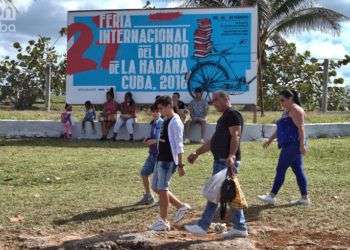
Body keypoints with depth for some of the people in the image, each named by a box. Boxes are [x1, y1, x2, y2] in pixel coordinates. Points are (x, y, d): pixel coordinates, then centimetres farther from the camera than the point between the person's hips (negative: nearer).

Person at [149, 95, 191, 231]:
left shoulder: (175, 122, -14)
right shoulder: (165, 121, 15)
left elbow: (179, 145, -18)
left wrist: (180, 165, -20)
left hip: (168, 160, -10)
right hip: (161, 159, 10)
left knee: (162, 189, -5)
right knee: (156, 187, 14)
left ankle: (163, 221, 4)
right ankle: (181, 206, 21)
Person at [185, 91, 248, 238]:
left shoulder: (233, 115, -8)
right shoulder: (223, 118, 23)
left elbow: (235, 136, -21)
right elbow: (213, 141, 27)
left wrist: (231, 156, -33)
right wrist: (197, 153, 24)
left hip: (227, 161, -10)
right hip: (221, 160, 10)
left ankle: (203, 226, -4)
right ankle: (240, 228, 14)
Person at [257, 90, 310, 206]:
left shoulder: (295, 110, -10)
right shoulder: (287, 111, 20)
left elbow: (301, 128, -18)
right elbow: (280, 128, 27)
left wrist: (302, 144, -25)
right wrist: (270, 140, 26)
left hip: (293, 145, -10)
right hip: (289, 145, 10)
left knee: (281, 170, -6)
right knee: (298, 170, 8)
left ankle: (272, 196, -2)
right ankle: (304, 198, 10)